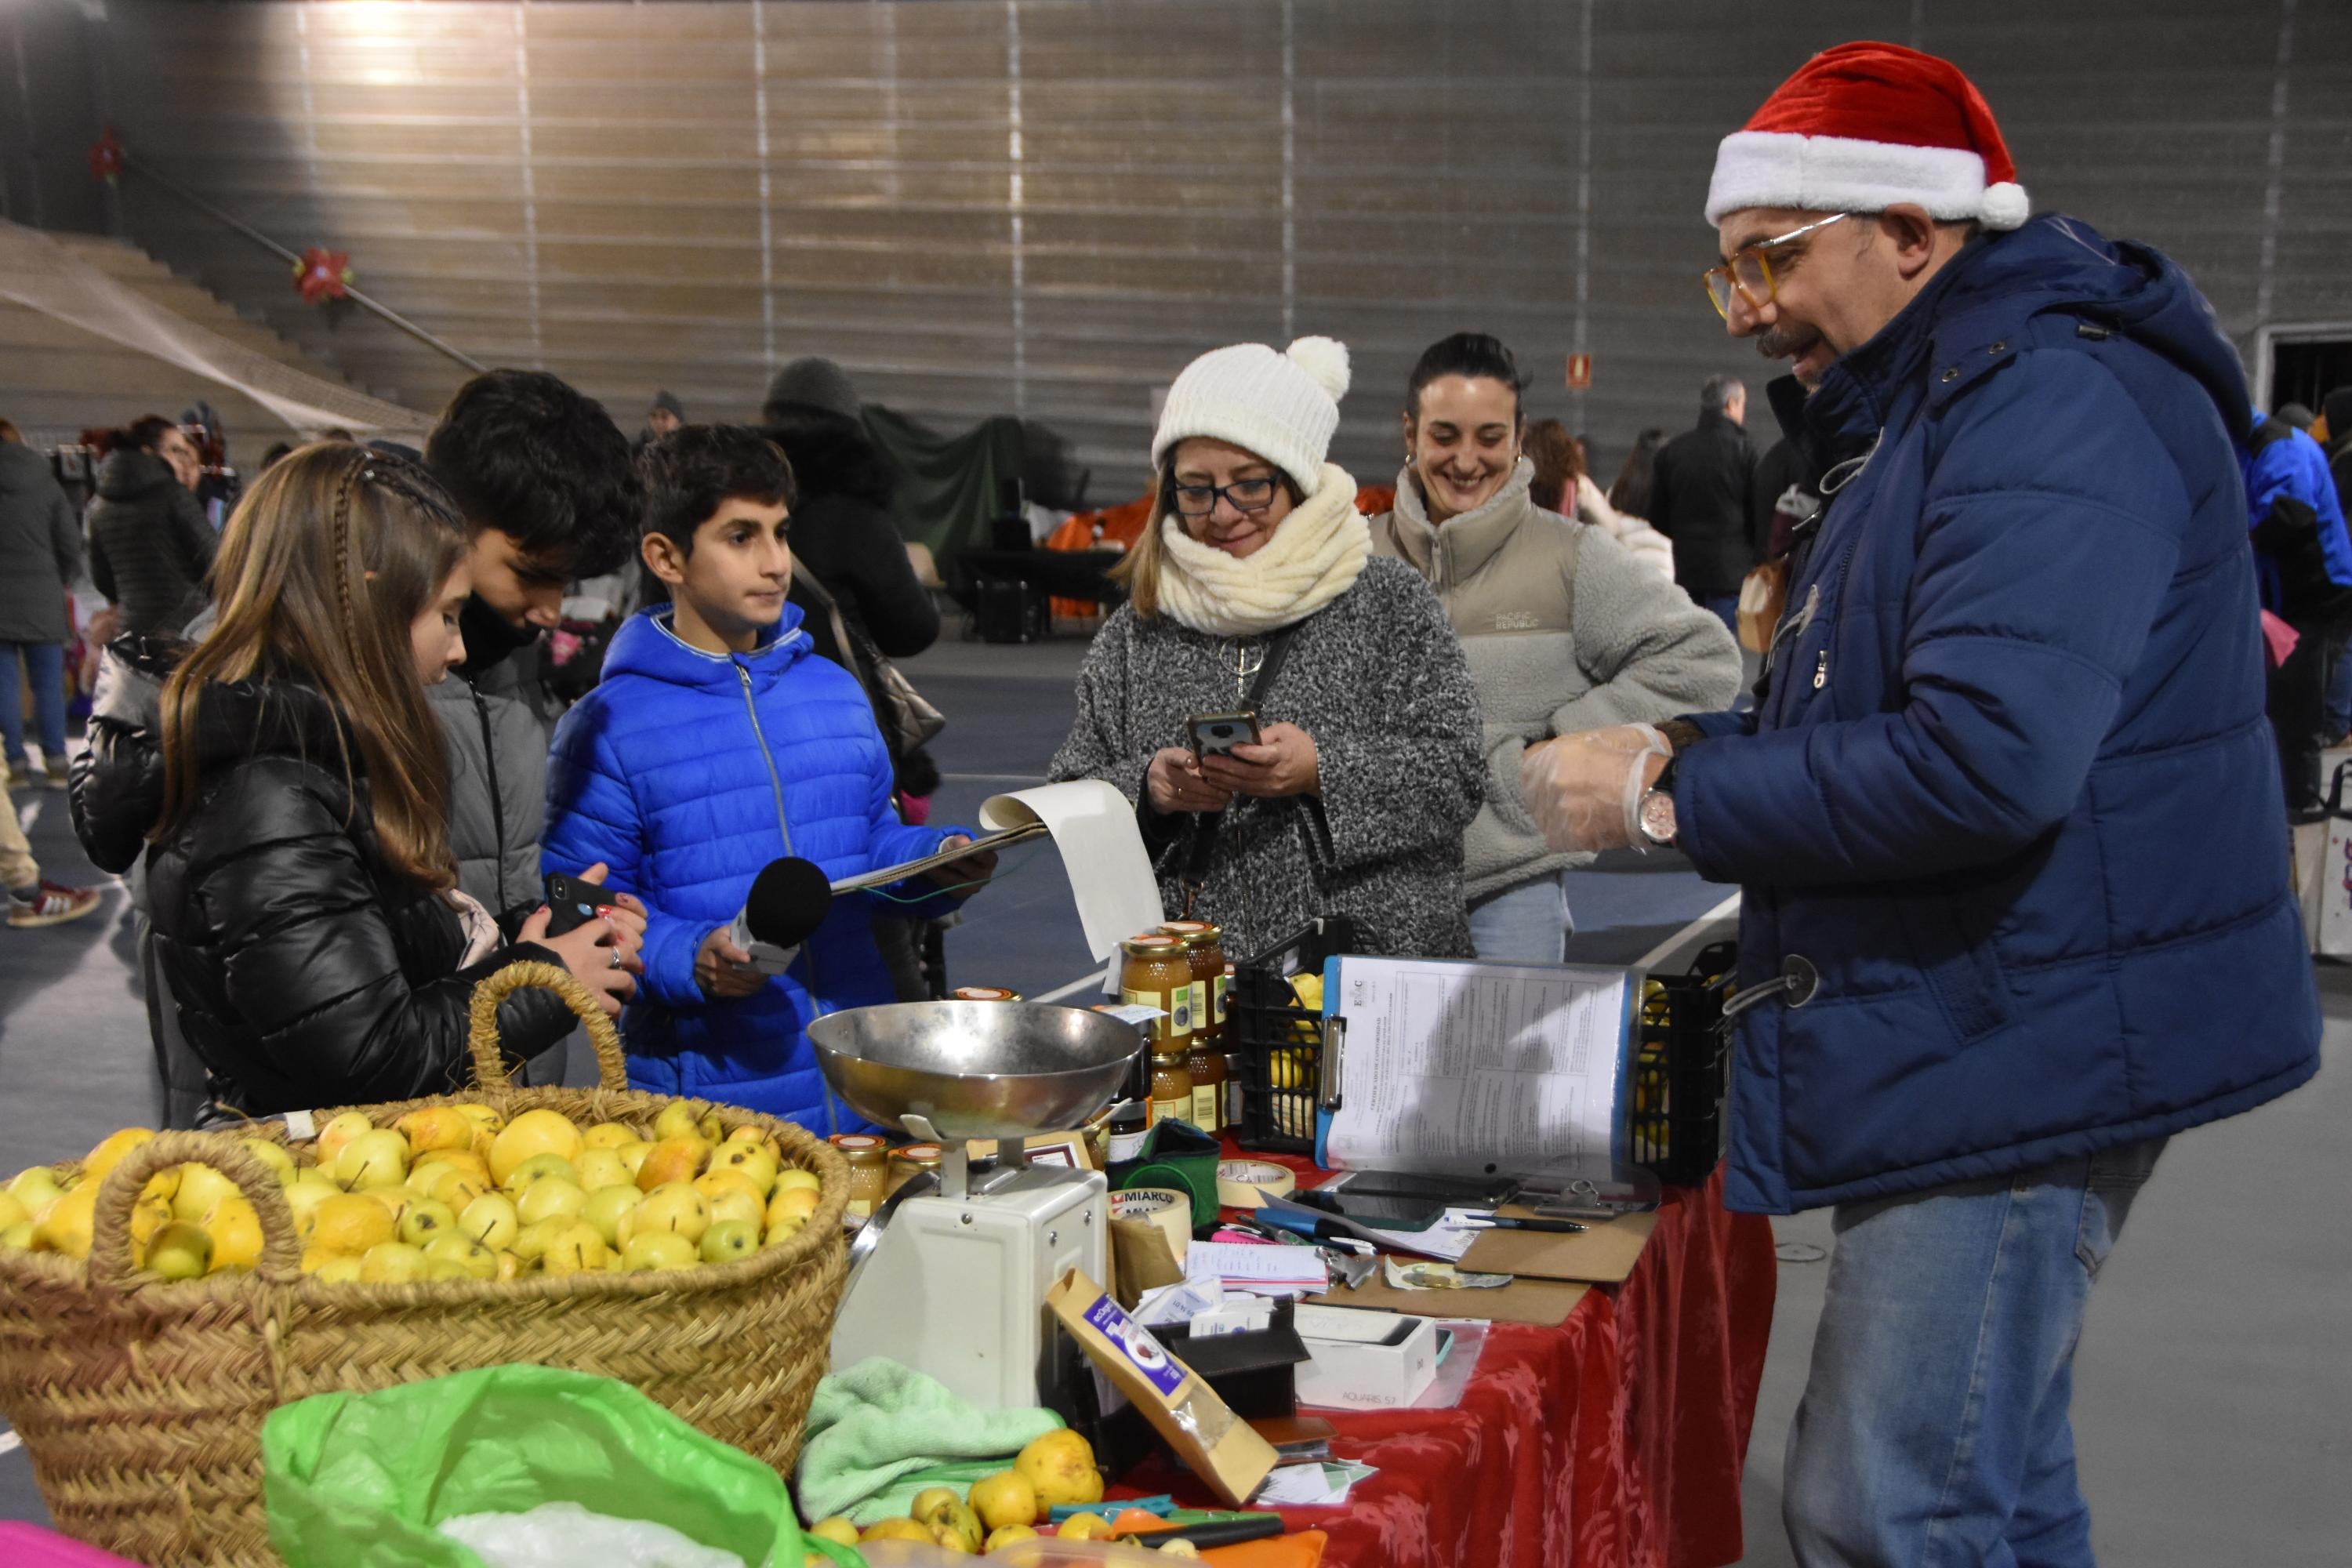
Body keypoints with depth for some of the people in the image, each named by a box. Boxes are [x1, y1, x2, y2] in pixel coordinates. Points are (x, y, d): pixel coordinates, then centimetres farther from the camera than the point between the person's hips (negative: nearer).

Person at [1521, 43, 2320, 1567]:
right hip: (1958, 1041, 11)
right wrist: (1700, 746, 3)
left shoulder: (2052, 408, -18)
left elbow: (1982, 760, -29)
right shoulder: (1926, 415, 16)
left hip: (2018, 1049, -11)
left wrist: (1670, 793, -19)